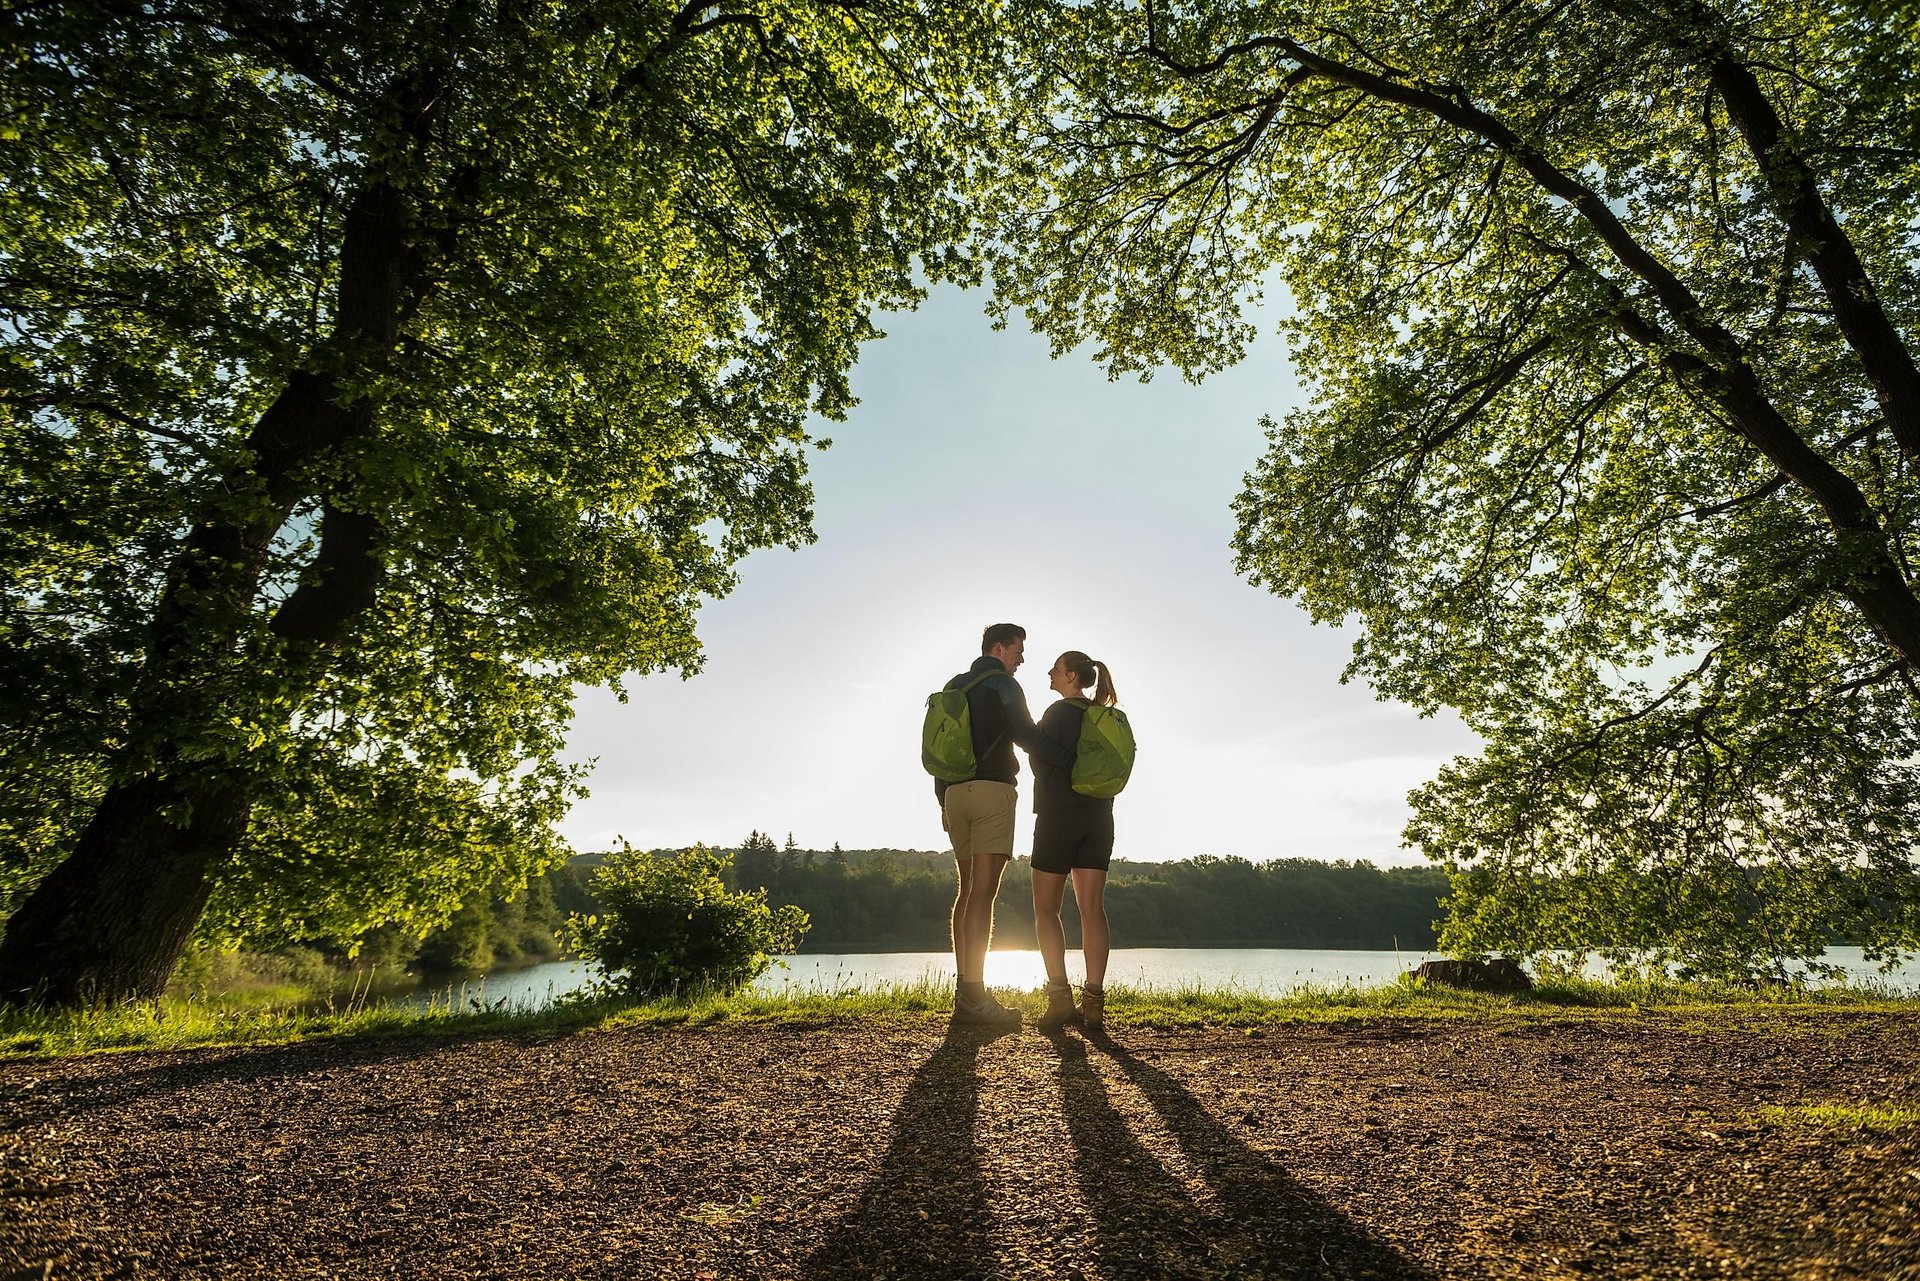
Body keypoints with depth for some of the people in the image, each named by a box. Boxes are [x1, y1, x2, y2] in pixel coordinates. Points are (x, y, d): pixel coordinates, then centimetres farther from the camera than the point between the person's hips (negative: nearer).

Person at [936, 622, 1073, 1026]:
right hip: (992, 789, -8)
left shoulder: (953, 687, 21)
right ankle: (973, 996, -12)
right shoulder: (1003, 685, -2)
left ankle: (963, 988, 10)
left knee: (968, 889, 11)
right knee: (983, 893, -10)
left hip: (955, 792, 8)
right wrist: (1077, 762, -12)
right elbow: (1027, 736, -13)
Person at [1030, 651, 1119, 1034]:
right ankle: (1093, 1003, 1)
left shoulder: (1059, 712, -9)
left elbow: (1041, 762, -9)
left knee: (1045, 909, 3)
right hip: (1099, 816, 6)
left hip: (1059, 815, -6)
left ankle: (1060, 998, -3)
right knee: (1092, 909, 3)